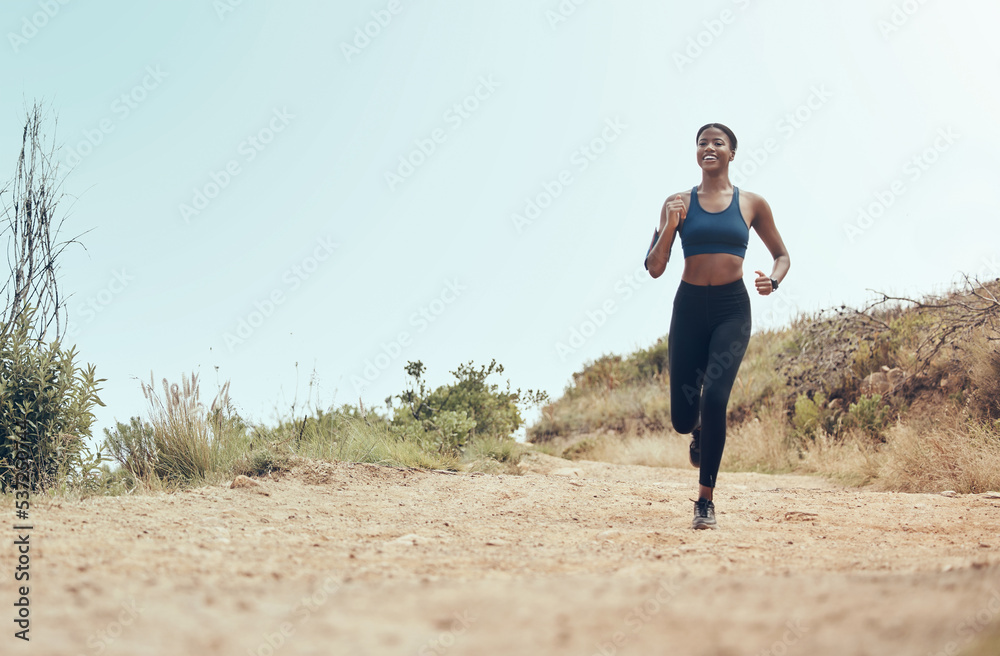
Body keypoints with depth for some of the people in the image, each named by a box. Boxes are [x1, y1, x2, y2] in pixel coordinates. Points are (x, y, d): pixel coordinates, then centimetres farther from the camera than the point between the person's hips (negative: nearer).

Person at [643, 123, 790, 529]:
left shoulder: (751, 204, 6)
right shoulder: (678, 203, 5)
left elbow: (782, 255, 16)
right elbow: (654, 268, 3)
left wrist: (773, 280, -6)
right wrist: (670, 226, -12)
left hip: (732, 309, -1)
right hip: (689, 307, 1)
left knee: (715, 397, -21)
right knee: (682, 418, 2)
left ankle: (705, 501, -8)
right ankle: (699, 429, 43)